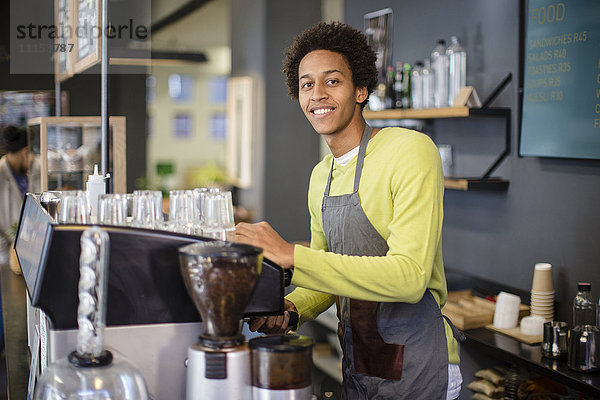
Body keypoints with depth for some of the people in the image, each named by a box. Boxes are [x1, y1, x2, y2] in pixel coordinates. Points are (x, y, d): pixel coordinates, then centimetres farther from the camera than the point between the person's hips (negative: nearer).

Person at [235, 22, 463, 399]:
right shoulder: (321, 176, 8)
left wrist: (291, 254, -28)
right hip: (356, 365, 7)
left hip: (417, 367, -7)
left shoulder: (411, 151, -16)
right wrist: (291, 308, -7)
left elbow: (410, 277, -26)